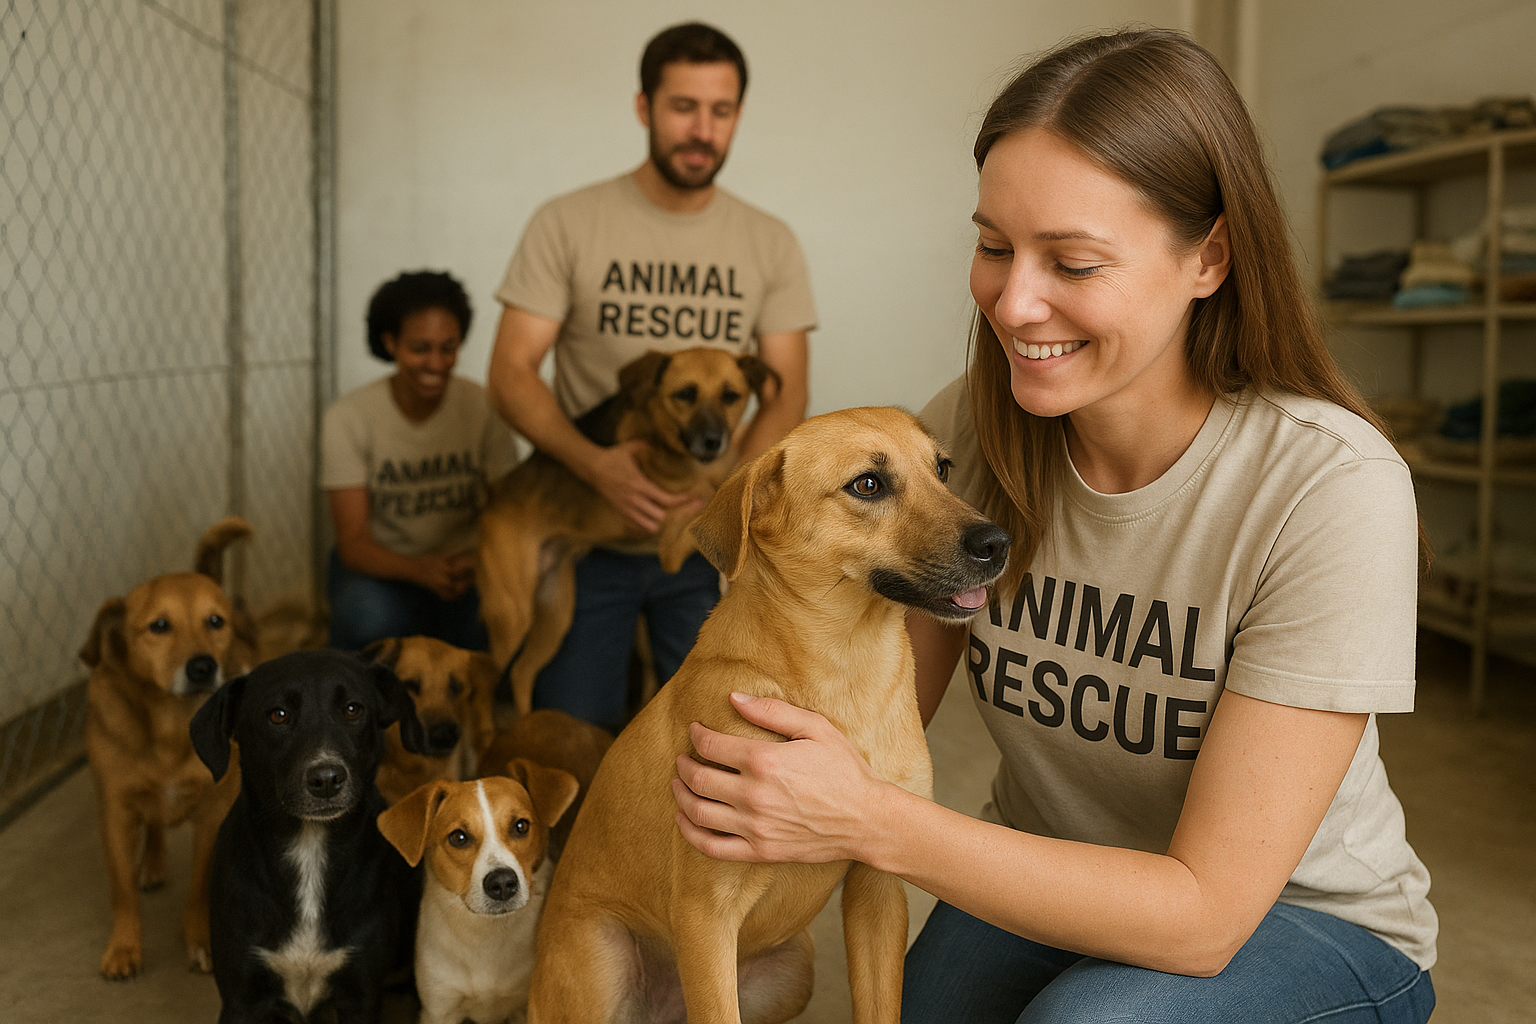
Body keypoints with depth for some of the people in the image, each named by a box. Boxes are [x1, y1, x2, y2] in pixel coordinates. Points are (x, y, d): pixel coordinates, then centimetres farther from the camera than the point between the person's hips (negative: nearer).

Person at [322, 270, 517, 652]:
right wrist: (419, 569, -38)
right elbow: (352, 542, -17)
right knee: (367, 618, -35)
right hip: (380, 564, -1)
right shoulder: (348, 418, -13)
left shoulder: (484, 409, -9)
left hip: (464, 564, 2)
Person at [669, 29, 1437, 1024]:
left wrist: (873, 821, -33)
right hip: (1043, 873, 3)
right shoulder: (966, 431, -13)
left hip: (1308, 919, -2)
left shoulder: (1329, 490, -26)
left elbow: (1203, 915, -26)